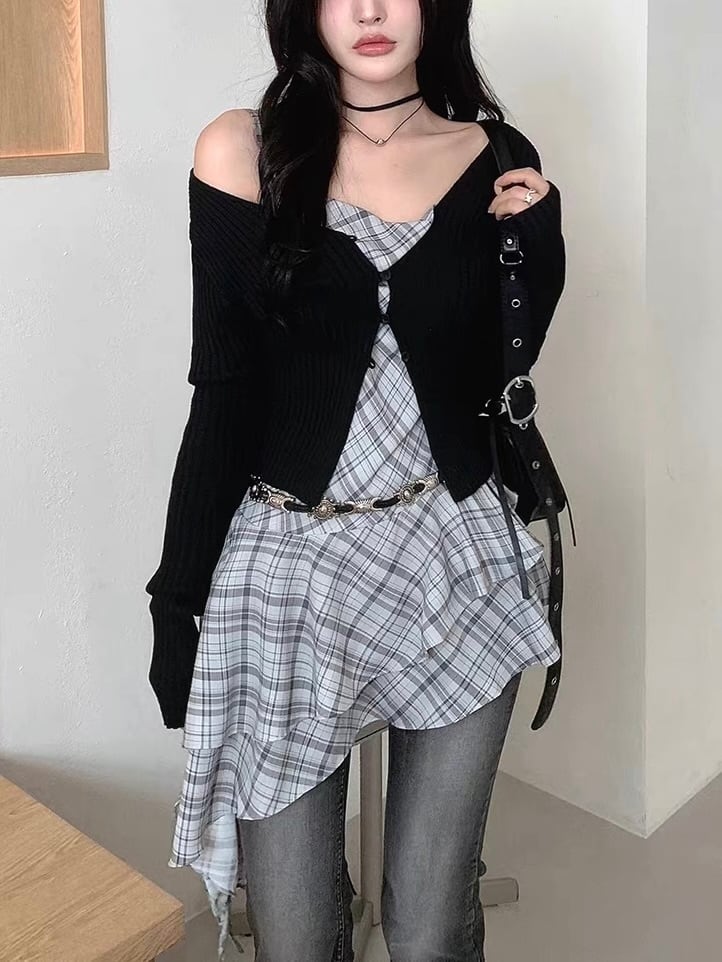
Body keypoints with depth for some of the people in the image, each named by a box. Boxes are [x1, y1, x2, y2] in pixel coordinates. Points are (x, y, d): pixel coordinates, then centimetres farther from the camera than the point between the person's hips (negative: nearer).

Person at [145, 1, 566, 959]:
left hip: (457, 560, 2)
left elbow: (491, 381, 6)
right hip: (289, 562, -1)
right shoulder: (245, 150, -2)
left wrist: (538, 244, -7)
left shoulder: (497, 162, 3)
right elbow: (225, 389, -3)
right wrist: (177, 595, -3)